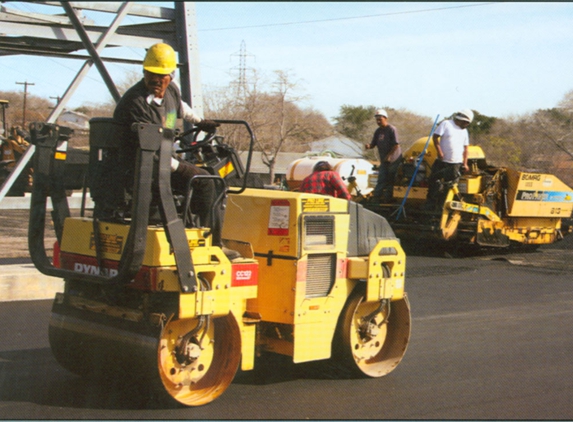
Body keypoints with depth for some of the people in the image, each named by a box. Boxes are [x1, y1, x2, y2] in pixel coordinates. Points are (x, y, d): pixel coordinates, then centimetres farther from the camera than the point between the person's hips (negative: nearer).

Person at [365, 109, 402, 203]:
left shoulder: (392, 129, -11)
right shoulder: (378, 131, 11)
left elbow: (396, 145, -15)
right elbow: (373, 144, 13)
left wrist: (389, 156, -17)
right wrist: (369, 146, -11)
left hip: (393, 159, -7)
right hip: (384, 160, 7)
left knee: (390, 180, -2)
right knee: (381, 179, 3)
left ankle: (387, 198, 2)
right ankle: (376, 197, 2)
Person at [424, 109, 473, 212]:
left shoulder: (464, 131, 15)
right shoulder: (446, 124, -3)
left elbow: (465, 148, 18)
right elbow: (435, 137, -8)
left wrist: (465, 163, 11)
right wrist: (439, 150, -18)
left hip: (456, 164, 4)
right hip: (442, 161, -4)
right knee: (434, 181, -5)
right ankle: (430, 206, 4)